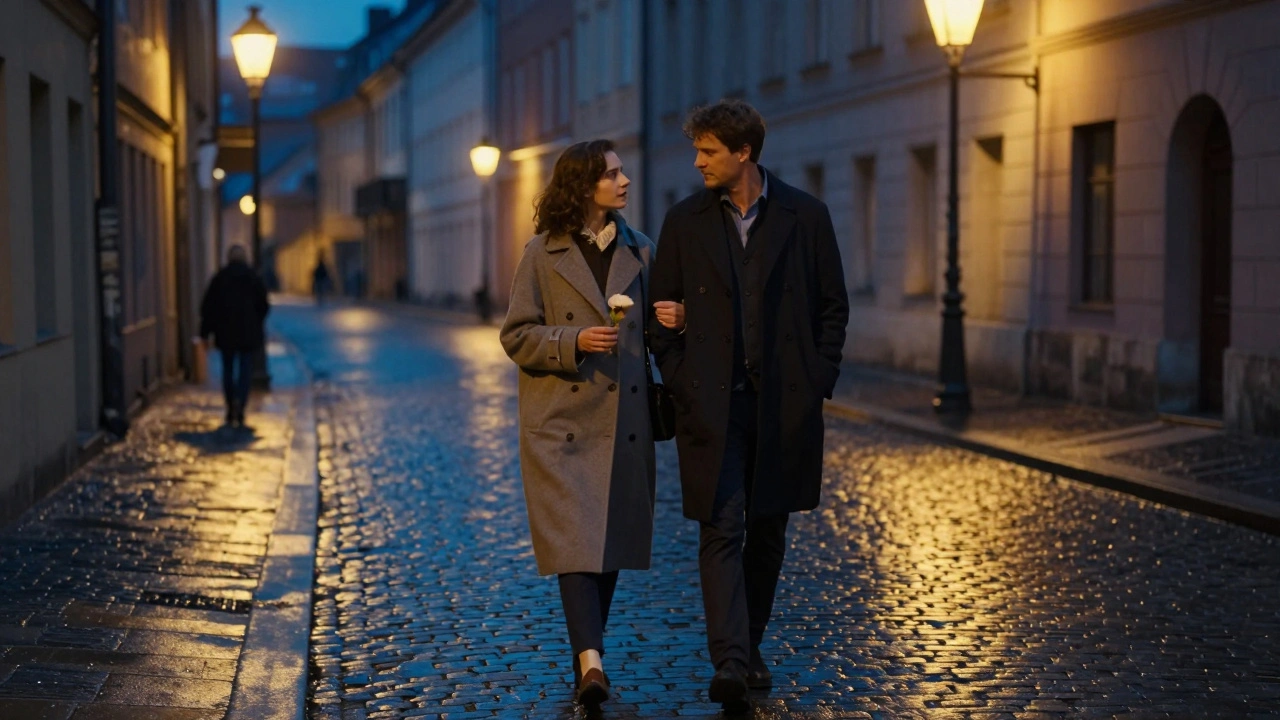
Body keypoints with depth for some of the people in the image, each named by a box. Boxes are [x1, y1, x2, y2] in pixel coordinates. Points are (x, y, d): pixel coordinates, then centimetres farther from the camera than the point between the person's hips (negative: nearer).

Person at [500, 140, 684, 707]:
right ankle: (591, 658, -20)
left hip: (624, 422, 4)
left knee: (613, 544, 8)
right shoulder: (542, 254, 0)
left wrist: (675, 321, -4)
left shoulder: (640, 252, 11)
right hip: (562, 422, -4)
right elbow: (516, 335, 0)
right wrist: (573, 341, -17)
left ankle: (585, 656, 21)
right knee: (575, 540, -13)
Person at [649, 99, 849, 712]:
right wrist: (680, 384, -2)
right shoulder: (684, 221, 4)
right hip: (712, 404, -1)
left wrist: (818, 381, -2)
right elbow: (662, 311, 8)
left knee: (768, 529, 11)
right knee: (722, 530, -9)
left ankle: (749, 646, 26)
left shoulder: (805, 216, 2)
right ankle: (729, 663, -13)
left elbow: (833, 305, 6)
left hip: (785, 403, 1)